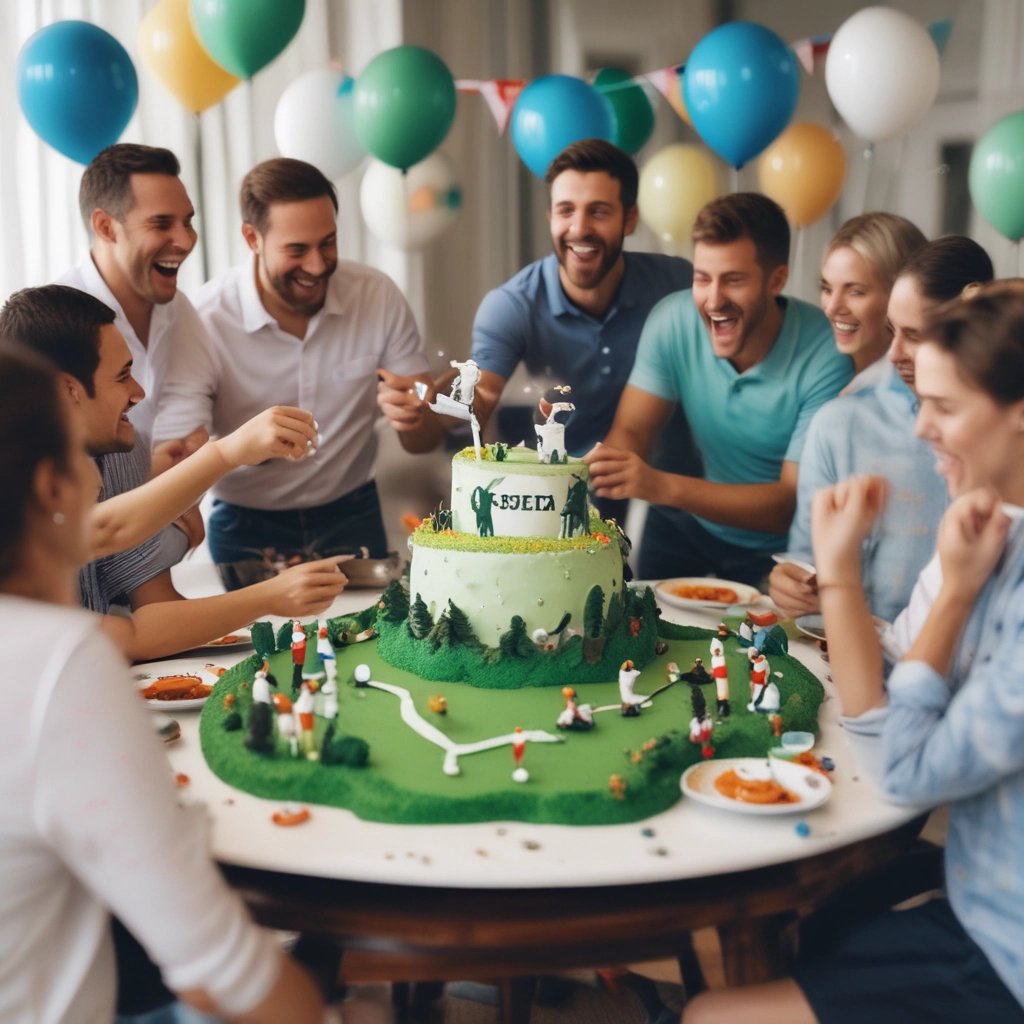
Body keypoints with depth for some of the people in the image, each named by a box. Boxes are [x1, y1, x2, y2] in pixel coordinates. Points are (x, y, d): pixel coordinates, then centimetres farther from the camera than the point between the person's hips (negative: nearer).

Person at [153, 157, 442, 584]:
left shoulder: (379, 297, -5)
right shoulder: (202, 323, -14)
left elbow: (425, 441, -2)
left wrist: (415, 416, -25)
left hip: (352, 517, 2)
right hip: (247, 529, -1)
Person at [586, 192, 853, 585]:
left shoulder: (825, 357, -23)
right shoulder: (673, 319, -13)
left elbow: (793, 503, -24)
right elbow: (630, 432, -10)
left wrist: (662, 486, -38)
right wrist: (599, 469, -35)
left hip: (778, 548, -2)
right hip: (684, 526, 2)